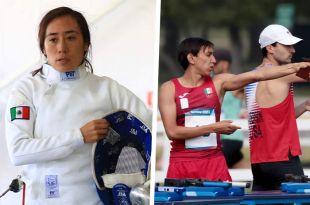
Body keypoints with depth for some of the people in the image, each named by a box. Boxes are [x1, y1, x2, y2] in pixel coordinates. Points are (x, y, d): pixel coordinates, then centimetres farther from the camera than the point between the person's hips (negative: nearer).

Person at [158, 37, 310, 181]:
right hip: (182, 163, -2)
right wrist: (213, 127, -11)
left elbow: (258, 75, 0)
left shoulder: (218, 83, 7)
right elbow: (172, 131, -8)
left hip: (214, 161, 2)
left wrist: (296, 67, -8)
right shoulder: (169, 88, 0)